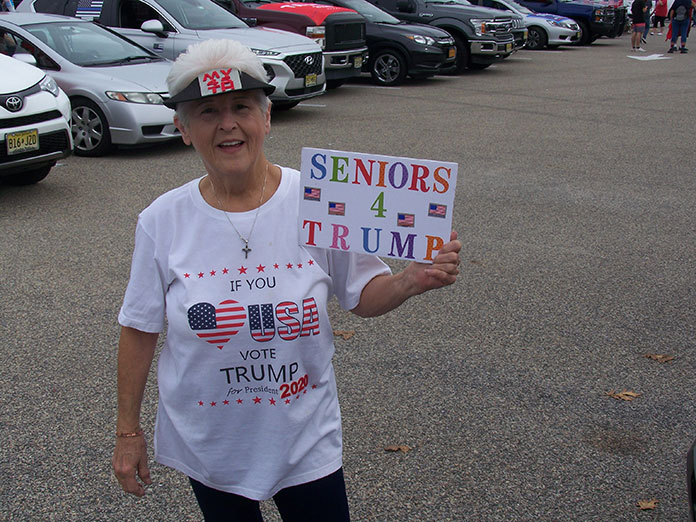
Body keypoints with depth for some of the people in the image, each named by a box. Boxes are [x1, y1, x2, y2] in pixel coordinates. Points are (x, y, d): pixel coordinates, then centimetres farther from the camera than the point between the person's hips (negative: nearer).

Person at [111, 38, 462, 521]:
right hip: (206, 446, 1)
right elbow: (140, 329, -2)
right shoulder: (162, 222, -11)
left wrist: (412, 281, -24)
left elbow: (362, 296, -3)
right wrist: (128, 431, 3)